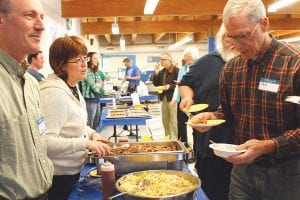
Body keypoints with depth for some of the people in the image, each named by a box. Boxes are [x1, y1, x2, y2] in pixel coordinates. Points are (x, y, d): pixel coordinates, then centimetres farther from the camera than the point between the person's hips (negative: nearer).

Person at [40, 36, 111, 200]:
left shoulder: (72, 87, 7)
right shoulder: (54, 92, -26)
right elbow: (46, 141, -32)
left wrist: (91, 133, 4)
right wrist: (86, 143, -29)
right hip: (59, 176, -9)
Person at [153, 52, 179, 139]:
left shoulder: (176, 70, -10)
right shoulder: (162, 71, 14)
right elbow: (156, 84, 11)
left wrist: (170, 86, -23)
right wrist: (156, 74, -1)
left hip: (173, 98, -8)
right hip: (164, 98, 8)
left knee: (174, 121, -5)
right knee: (165, 121, 13)